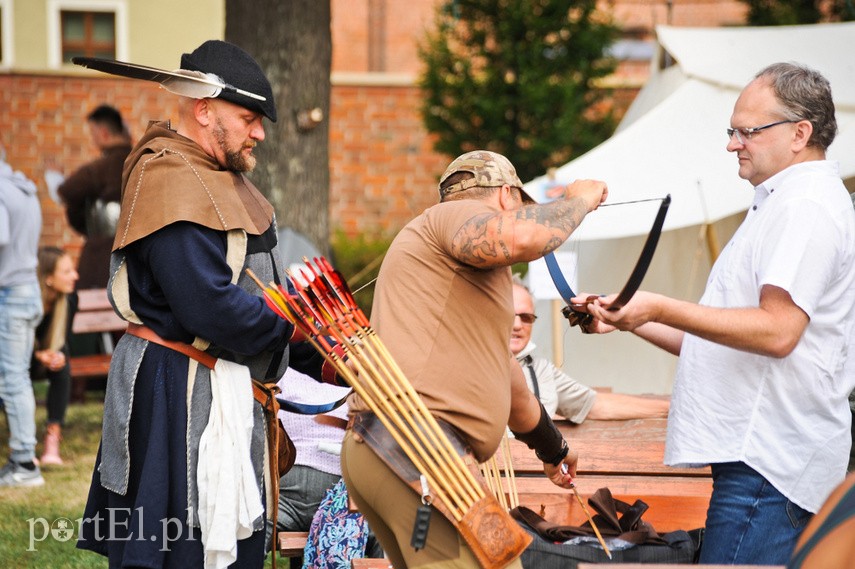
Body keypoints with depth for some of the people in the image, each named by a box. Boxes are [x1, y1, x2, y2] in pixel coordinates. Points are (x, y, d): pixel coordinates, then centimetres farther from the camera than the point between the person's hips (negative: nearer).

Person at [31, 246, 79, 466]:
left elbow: (63, 341, -5)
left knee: (62, 369, -29)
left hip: (49, 359, 3)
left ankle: (52, 439, -30)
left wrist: (58, 356, -29)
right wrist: (39, 356, -38)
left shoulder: (69, 300, -15)